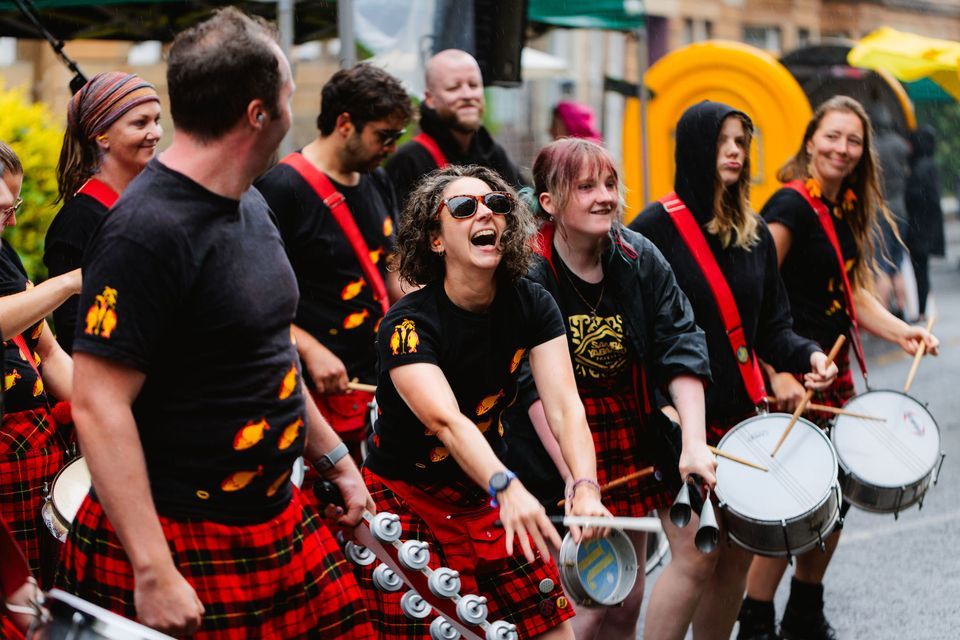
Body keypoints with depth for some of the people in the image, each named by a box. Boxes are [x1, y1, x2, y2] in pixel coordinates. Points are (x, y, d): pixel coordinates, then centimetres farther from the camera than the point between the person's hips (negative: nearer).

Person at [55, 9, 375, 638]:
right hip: (182, 546, -9)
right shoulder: (145, 231, -20)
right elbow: (99, 405, -24)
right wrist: (153, 573, -26)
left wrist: (337, 461, 22)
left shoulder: (249, 204, 10)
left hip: (279, 518, 9)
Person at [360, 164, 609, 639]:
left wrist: (586, 488, -35)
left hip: (485, 493, 5)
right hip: (406, 499, -4)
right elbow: (446, 421, -36)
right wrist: (507, 489, -53)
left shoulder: (531, 306, -5)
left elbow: (564, 405, -17)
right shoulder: (407, 325, -21)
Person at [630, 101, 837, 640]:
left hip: (742, 413, 6)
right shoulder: (656, 228, -8)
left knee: (739, 554, 8)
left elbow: (771, 327, 13)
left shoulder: (756, 233, 11)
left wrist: (806, 355, -6)